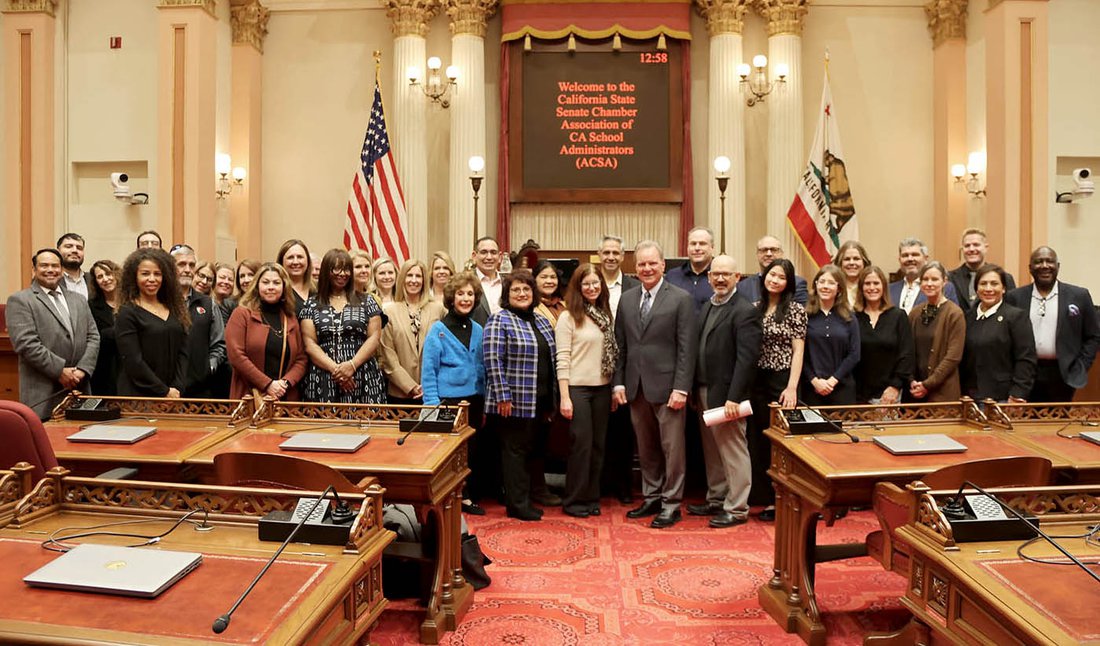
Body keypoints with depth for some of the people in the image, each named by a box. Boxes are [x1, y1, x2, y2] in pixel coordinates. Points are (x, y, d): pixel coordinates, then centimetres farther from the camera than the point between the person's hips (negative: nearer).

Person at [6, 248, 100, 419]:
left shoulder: (79, 300, 18)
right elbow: (25, 343, -10)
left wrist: (83, 369, -3)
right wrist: (60, 371, -13)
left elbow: (93, 337, 12)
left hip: (79, 389, 5)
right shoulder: (19, 300, 1)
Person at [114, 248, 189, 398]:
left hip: (174, 393, 4)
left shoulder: (174, 310, 9)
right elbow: (132, 361, -12)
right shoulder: (127, 313, -6)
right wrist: (164, 391, -12)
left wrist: (177, 389, -6)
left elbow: (182, 353, 5)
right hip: (137, 396, -4)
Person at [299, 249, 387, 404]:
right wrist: (335, 368, -11)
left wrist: (352, 364, -12)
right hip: (323, 381, 0)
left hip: (363, 379, 0)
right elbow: (309, 343, 2)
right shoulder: (312, 305, 10)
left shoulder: (367, 302, 10)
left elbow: (374, 338, 2)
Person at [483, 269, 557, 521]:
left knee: (529, 450, 13)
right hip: (513, 402, -7)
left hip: (540, 402, 7)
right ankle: (517, 504, 10)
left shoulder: (541, 321, 14)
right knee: (515, 451, 1)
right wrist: (503, 396, -19)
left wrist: (551, 400, 15)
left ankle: (523, 498, 24)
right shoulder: (499, 321, -8)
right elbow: (493, 361, -15)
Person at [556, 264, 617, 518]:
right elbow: (562, 359, -10)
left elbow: (613, 353, 12)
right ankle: (574, 500, 13)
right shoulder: (568, 317, -6)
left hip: (602, 388, 5)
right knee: (581, 444, -2)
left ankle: (592, 497, 23)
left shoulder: (606, 315, 10)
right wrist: (564, 397, -15)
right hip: (577, 387, -5)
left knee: (598, 444, 10)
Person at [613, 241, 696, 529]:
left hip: (666, 386, -4)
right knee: (645, 448, 14)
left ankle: (671, 504, 16)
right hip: (635, 387, 5)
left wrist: (681, 387, -14)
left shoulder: (681, 299, -4)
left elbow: (686, 348, -8)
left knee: (672, 447, 3)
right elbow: (621, 346, 11)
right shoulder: (626, 300, 10)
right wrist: (619, 383, 5)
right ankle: (652, 497, 27)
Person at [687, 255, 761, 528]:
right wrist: (696, 389, 9)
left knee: (733, 451, 3)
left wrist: (733, 398, -21)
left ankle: (736, 509, 15)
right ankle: (716, 500, 30)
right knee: (712, 451, 16)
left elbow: (747, 358, -17)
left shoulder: (745, 311, -12)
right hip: (704, 391, 8)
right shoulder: (707, 307, 14)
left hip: (726, 393, -8)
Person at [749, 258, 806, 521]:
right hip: (757, 380, 5)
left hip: (782, 380, -4)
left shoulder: (795, 309, -4)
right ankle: (767, 498, 19)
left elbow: (798, 351, -7)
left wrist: (791, 387, -15)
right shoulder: (755, 308, 9)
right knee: (759, 440, 8)